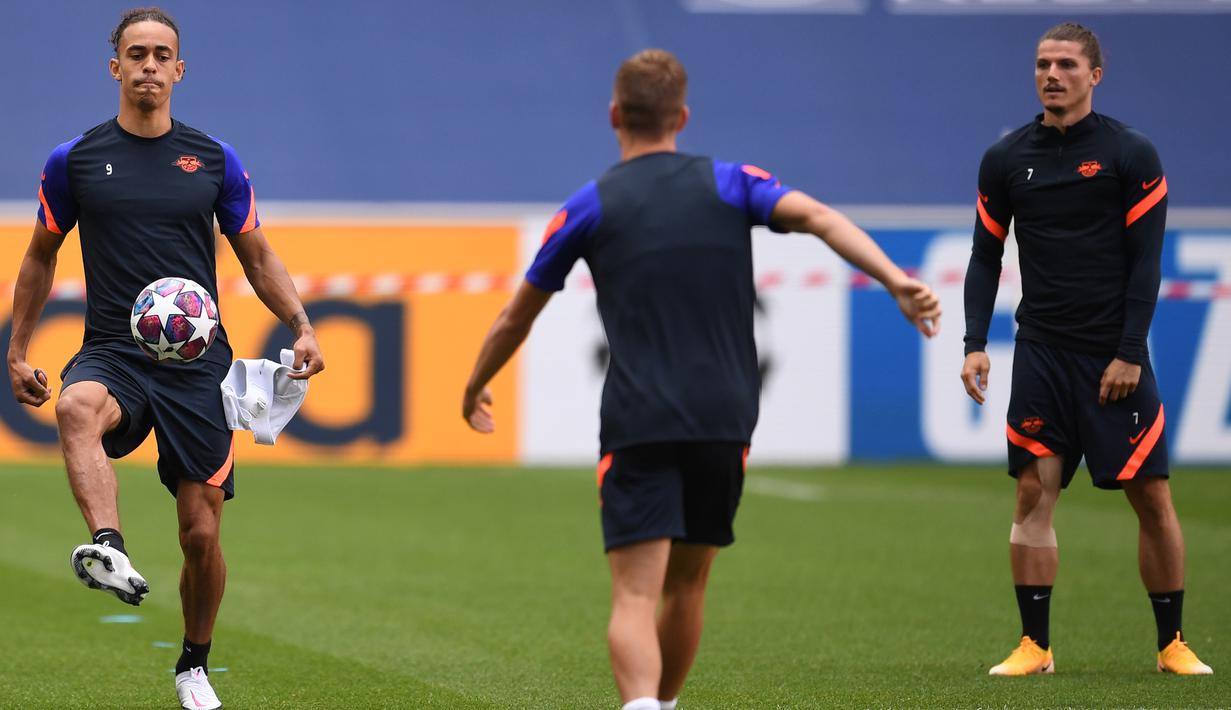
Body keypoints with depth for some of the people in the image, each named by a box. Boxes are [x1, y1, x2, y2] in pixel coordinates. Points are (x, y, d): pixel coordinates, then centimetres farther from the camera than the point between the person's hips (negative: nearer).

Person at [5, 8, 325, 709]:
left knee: (202, 535, 0)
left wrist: (302, 325, -1)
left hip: (197, 364, 1)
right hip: (113, 355, -1)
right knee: (78, 407, -39)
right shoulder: (75, 159, 5)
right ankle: (110, 550, -58)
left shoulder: (215, 160, 6)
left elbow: (258, 255, 13)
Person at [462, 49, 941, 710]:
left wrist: (474, 389, 32)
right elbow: (817, 217, -9)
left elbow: (516, 317, 16)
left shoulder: (589, 206, 7)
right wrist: (896, 281, -19)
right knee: (686, 586, 20)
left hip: (637, 426, -3)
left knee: (635, 598, -10)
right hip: (725, 421, 3)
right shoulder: (730, 182, 10)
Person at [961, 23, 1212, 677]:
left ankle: (1172, 644, 8)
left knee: (1151, 496, -2)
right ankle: (1035, 646, 1)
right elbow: (986, 257, 11)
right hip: (1041, 349, 2)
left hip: (1115, 357, -2)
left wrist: (1129, 353, -9)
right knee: (1034, 490, -4)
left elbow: (1145, 260, -3)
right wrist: (975, 343, 0)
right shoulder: (1005, 160, 7)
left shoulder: (1131, 155, -2)